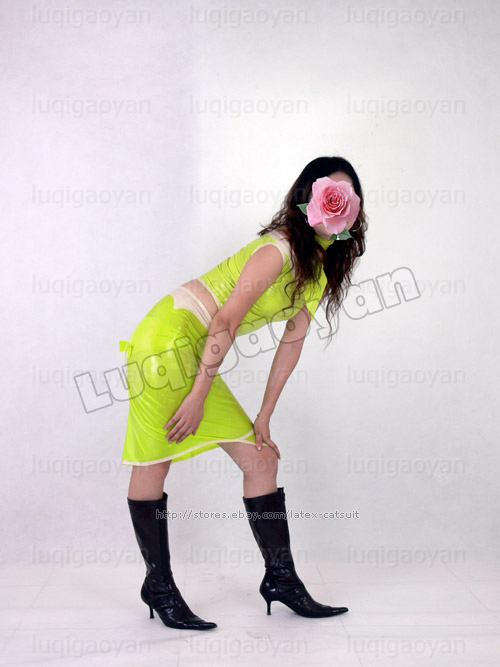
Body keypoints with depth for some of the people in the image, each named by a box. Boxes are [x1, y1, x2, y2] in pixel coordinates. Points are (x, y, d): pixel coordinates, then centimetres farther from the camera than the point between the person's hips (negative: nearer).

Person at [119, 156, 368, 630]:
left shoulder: (324, 267, 9)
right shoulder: (279, 249, -18)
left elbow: (292, 342, 10)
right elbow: (225, 321, -21)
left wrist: (264, 418, 8)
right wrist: (197, 397, -18)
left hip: (199, 355, 9)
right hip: (169, 337, -9)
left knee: (259, 459, 7)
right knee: (152, 463, 0)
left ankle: (281, 579, 17)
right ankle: (158, 589, 14)